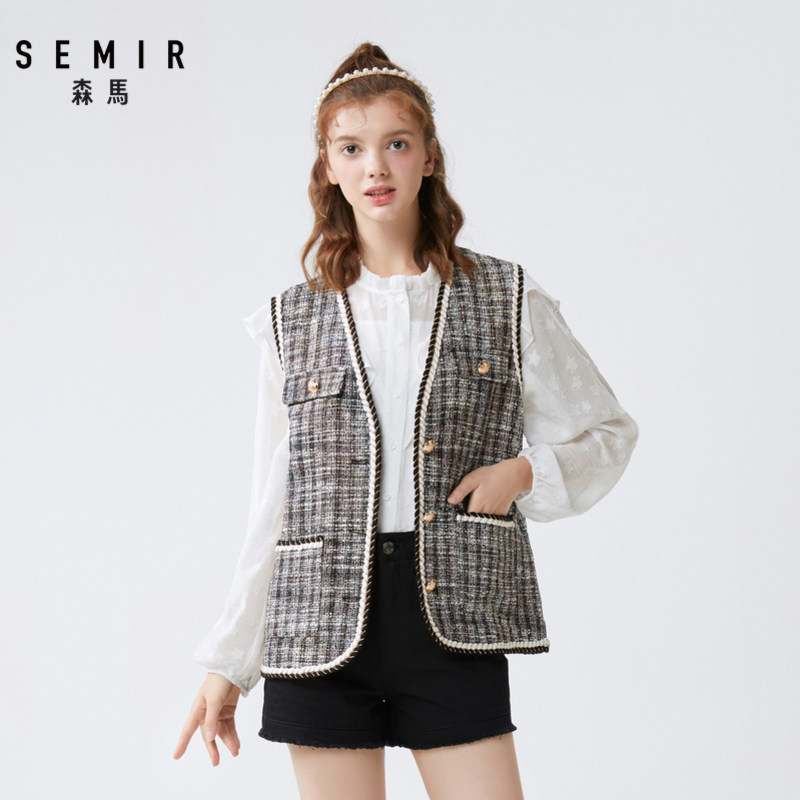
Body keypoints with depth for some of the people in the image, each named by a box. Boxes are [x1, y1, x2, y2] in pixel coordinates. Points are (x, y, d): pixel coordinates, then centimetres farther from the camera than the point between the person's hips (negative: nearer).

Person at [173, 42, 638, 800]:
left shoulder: (508, 302, 5)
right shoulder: (293, 321, 8)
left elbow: (608, 433, 14)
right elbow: (271, 508, 10)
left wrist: (524, 472, -6)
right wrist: (227, 662, 10)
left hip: (454, 619, -1)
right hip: (324, 624, 1)